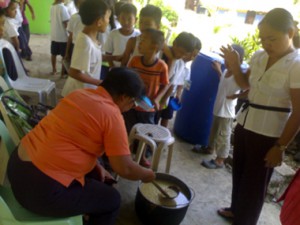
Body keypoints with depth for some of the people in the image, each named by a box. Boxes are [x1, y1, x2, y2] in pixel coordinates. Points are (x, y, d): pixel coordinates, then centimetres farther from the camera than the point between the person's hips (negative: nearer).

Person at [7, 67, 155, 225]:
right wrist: (147, 175, 5)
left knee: (96, 176, 26)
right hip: (43, 188, -8)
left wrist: (98, 167, 15)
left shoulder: (81, 93, 8)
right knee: (111, 199, 9)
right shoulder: (112, 115, -15)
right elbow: (124, 168, -15)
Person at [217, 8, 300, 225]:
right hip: (244, 125, 7)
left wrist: (280, 146, -16)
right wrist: (234, 66, -1)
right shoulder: (259, 57, 2)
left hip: (268, 134, -6)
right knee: (239, 173, 21)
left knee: (255, 183, 8)